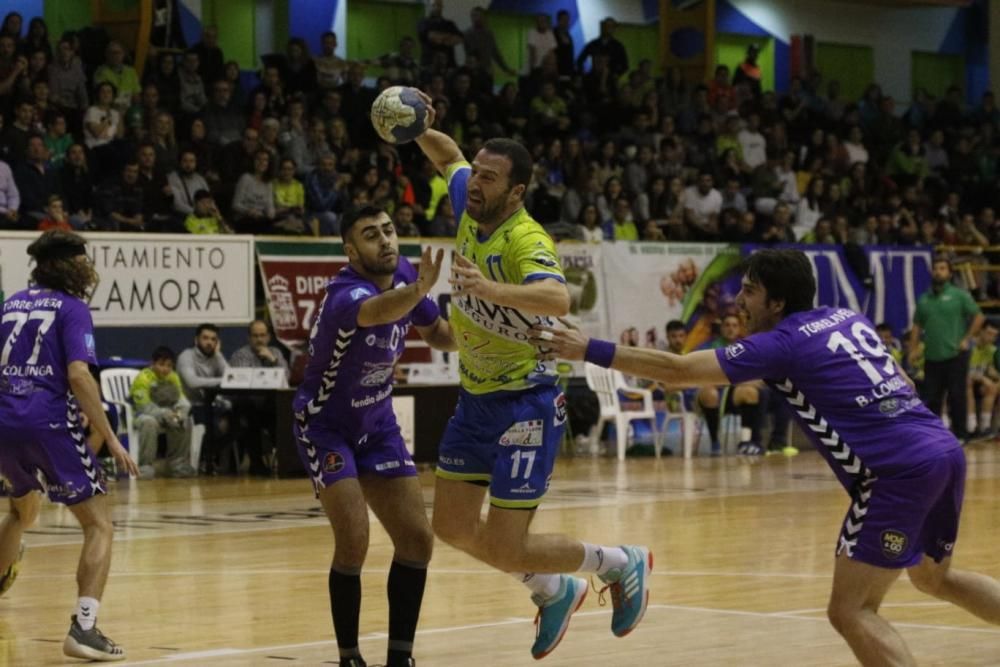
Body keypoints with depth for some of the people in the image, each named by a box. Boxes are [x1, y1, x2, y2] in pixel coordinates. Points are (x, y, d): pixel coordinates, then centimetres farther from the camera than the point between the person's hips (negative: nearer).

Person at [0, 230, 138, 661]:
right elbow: (78, 375, -14)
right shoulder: (72, 308, -1)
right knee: (99, 525, -3)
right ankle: (83, 626, -19)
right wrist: (110, 439, -13)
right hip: (49, 423, -7)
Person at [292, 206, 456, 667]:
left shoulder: (403, 274, -8)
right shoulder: (346, 295, -30)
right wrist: (418, 290, -76)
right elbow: (376, 311, -55)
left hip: (378, 424, 7)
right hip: (327, 425, -7)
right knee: (354, 542, -19)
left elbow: (438, 335, 9)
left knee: (416, 540, 1)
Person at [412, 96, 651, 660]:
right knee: (453, 527, 11)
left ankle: (623, 565, 15)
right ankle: (555, 591, 32)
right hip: (476, 397, 8)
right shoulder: (471, 207, -3)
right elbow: (448, 155, 18)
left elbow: (558, 299, -46)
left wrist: (491, 290, -61)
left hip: (525, 405, -8)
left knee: (504, 550, -9)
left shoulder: (526, 240, -25)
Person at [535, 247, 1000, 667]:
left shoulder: (782, 343, -2)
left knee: (850, 612, -5)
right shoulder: (848, 318, 18)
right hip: (944, 448, 9)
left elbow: (678, 371, -6)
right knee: (934, 579, 31)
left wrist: (589, 350, -3)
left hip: (901, 469, -9)